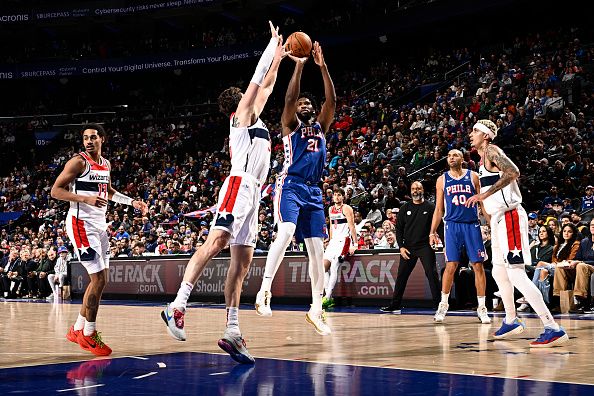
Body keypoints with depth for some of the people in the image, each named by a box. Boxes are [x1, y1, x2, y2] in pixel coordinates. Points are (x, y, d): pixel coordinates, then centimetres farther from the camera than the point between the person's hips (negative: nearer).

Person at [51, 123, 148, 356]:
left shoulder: (106, 165, 12)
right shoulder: (78, 162, -11)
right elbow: (55, 191, -15)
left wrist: (132, 202, 20)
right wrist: (86, 199, -26)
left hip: (99, 225, 9)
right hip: (81, 224, -9)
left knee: (101, 279, 12)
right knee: (99, 279, -11)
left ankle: (77, 330, 22)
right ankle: (88, 334, 1)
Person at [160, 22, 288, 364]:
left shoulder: (253, 117, 28)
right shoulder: (242, 112, 7)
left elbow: (267, 84, 41)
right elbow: (258, 76, 7)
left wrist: (278, 58, 43)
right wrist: (273, 42, 18)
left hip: (251, 193, 9)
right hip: (239, 185, -9)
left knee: (242, 262, 2)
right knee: (216, 241, -26)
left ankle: (232, 333, 0)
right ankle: (177, 306, -36)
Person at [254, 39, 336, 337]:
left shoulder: (320, 126, 20)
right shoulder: (290, 125, 8)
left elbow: (331, 101, 7)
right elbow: (290, 97, -9)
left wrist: (322, 67, 0)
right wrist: (299, 66, -13)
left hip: (314, 191, 5)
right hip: (290, 186, -5)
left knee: (317, 250, 2)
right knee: (286, 232, -30)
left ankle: (316, 310, 8)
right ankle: (264, 290, -30)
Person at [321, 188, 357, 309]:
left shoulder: (346, 209, -7)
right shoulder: (330, 209, 15)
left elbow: (352, 227, -11)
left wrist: (354, 244, -17)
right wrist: (330, 241, 19)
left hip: (344, 240, -8)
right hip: (334, 240, 8)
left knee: (334, 267, -17)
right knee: (324, 267, 0)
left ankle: (327, 298, -18)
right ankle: (329, 298, 1)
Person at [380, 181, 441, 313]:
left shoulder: (430, 207, 1)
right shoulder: (405, 208, 9)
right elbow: (399, 229, 9)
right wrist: (401, 246, 0)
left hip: (426, 247, -3)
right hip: (408, 247, 3)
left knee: (432, 275, -8)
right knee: (401, 276, 5)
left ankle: (438, 304, -3)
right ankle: (395, 306, 12)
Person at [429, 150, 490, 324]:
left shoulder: (473, 176, 5)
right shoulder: (442, 180, 9)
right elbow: (438, 208, 11)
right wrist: (432, 232, 5)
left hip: (472, 225, 0)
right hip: (452, 225, 0)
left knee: (478, 265, -1)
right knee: (451, 266, -4)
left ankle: (482, 308, 6)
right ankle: (443, 304, 9)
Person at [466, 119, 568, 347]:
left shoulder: (491, 151, -8)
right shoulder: (484, 158, 21)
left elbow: (513, 172, -27)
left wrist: (485, 194, -27)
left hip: (509, 217, -11)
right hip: (499, 219, 11)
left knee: (516, 274, -16)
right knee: (499, 272, 19)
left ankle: (554, 329, -19)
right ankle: (511, 321, 33)